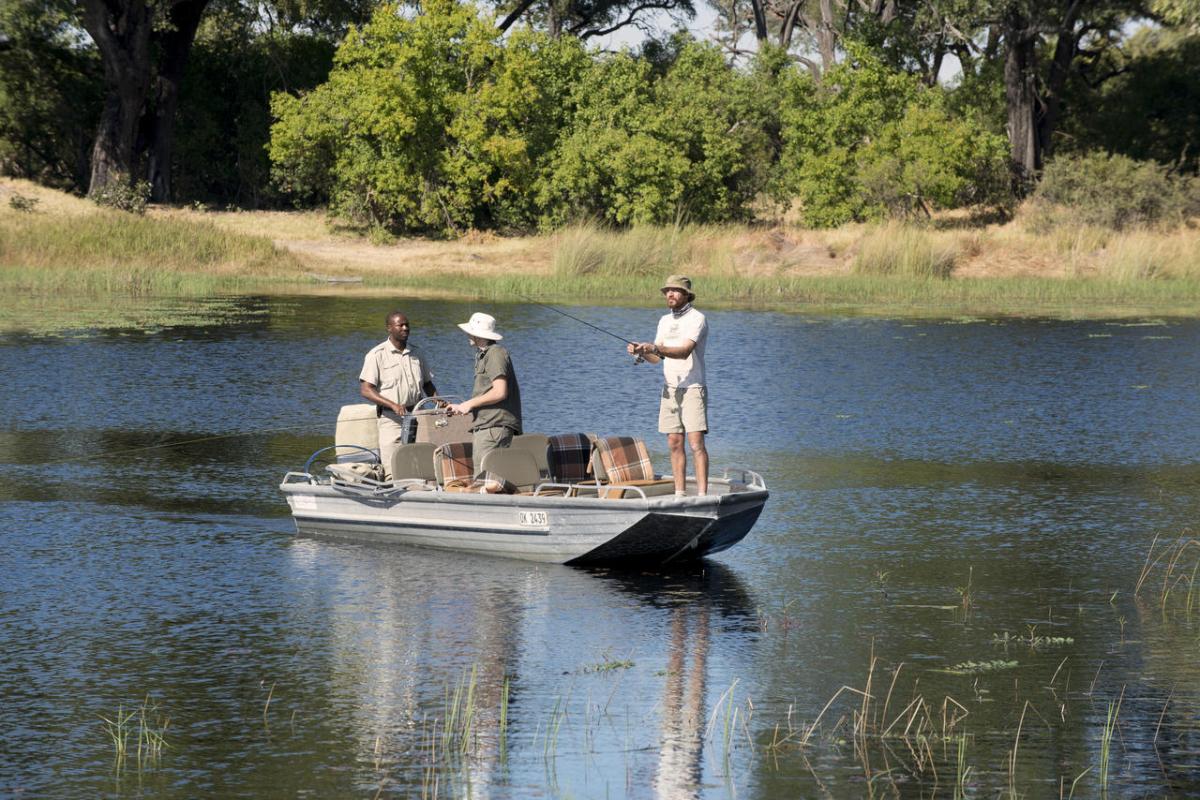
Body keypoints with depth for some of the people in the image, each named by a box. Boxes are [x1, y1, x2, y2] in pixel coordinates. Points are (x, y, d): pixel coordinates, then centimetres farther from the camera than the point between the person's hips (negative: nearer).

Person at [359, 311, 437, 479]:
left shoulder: (416, 356, 15)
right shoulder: (377, 355, -3)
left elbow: (427, 384, 24)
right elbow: (365, 390, -9)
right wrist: (393, 405, -21)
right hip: (391, 419, -5)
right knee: (392, 473, -10)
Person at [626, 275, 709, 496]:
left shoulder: (696, 319, -8)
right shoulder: (665, 321, 16)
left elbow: (685, 351, -22)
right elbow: (656, 357, 15)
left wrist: (655, 348, -33)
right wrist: (640, 351, -6)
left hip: (692, 388, -7)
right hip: (670, 389, 7)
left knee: (696, 443, -13)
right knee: (674, 444, 6)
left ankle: (702, 494, -16)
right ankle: (680, 493, 10)